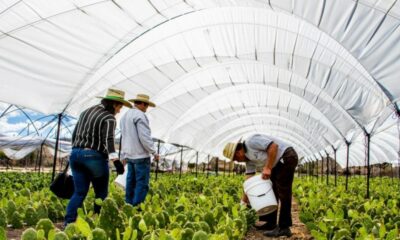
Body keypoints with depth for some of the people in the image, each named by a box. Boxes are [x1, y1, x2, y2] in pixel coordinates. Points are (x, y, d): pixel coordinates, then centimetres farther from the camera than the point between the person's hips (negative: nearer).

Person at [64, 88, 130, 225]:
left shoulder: (86, 112, 17)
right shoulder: (109, 118, -8)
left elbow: (74, 134, 21)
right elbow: (108, 140, -23)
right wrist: (115, 160, -31)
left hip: (76, 154, 7)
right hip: (94, 156, -7)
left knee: (79, 192, 8)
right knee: (101, 193, 7)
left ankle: (68, 223, -1)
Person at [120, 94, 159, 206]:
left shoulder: (125, 116, 16)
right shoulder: (140, 115, -13)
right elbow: (145, 137, -18)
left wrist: (123, 155, 27)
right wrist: (154, 152, -10)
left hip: (129, 155, 9)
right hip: (141, 155, -9)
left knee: (131, 181, 12)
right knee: (142, 183, -5)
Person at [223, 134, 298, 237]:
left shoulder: (251, 141, -17)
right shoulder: (248, 159, 11)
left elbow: (274, 146, -26)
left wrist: (268, 168, -24)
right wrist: (244, 201, 12)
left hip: (287, 157, -10)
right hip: (278, 163, 10)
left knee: (283, 193, -9)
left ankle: (284, 228, -6)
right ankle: (271, 223, 20)